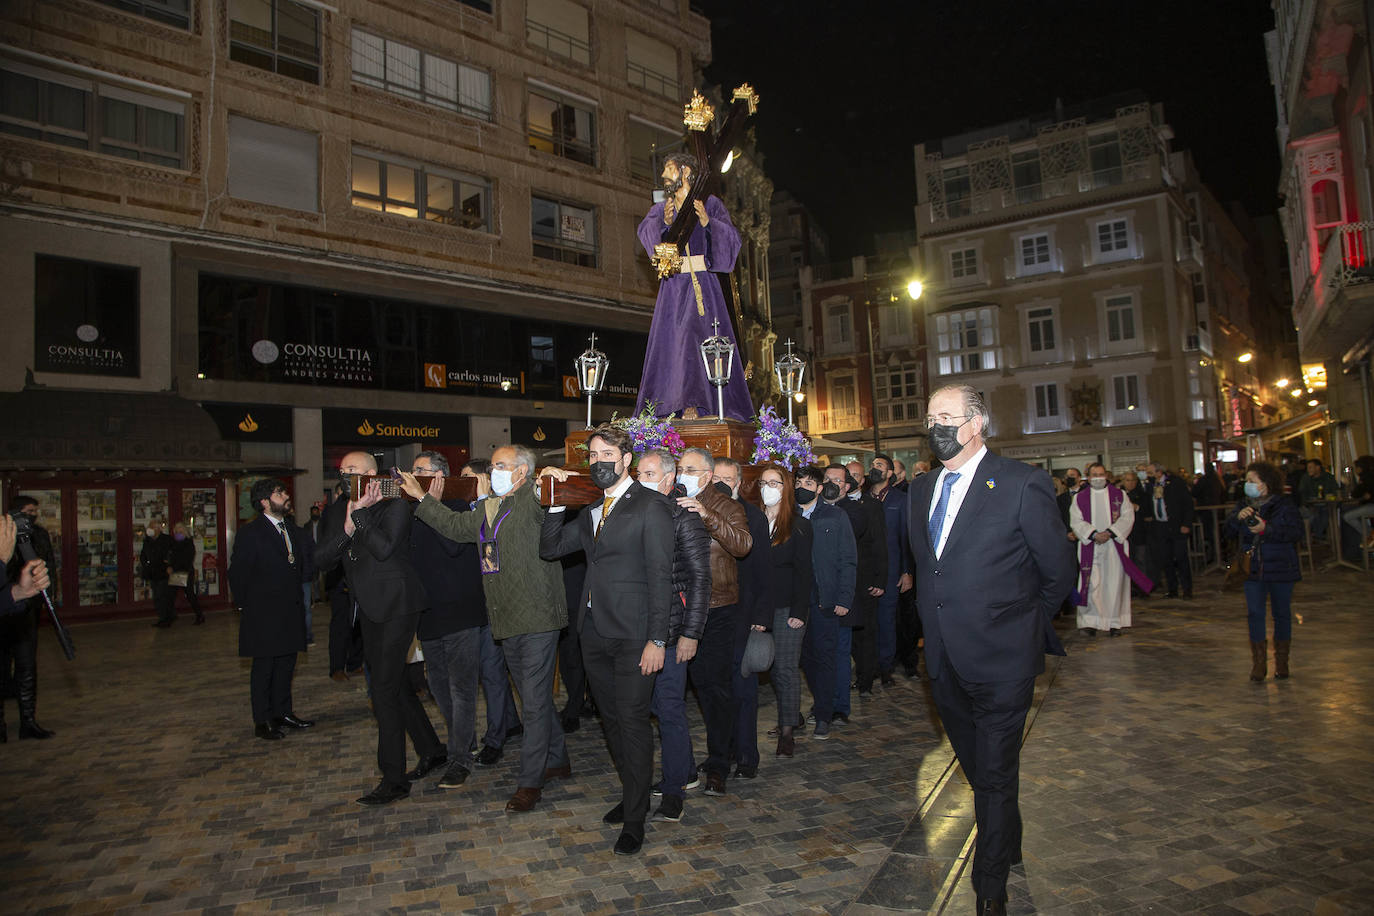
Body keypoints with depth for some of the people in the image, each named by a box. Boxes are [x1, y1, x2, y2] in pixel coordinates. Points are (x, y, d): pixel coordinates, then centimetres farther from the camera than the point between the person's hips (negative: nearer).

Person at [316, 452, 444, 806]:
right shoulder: (339, 514, 11)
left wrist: (361, 513, -18)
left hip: (396, 605, -8)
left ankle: (394, 780, 1)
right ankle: (431, 750, 32)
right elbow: (322, 560, 0)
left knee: (385, 689, -8)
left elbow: (383, 548, -22)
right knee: (395, 684, 15)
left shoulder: (395, 505, -9)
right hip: (369, 610, 8)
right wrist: (347, 526, -14)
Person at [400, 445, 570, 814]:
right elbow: (456, 526, 24)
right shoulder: (488, 509, 15)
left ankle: (529, 781, 11)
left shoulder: (533, 502, -9)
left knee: (536, 701, 0)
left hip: (536, 617, -8)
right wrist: (421, 497, 24)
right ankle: (557, 760, 36)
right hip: (508, 620, 9)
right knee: (535, 697, 19)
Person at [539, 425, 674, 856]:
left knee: (633, 722, 0)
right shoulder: (592, 512, 14)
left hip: (632, 635, -7)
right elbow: (550, 547, 12)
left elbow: (660, 576, -12)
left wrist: (656, 639, -16)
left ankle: (634, 819, 13)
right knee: (612, 720, 17)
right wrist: (556, 504, -1)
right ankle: (633, 794, 35)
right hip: (595, 633, 7)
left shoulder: (650, 508, -9)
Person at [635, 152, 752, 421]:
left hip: (703, 283, -2)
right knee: (672, 345, -7)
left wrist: (707, 222, -21)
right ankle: (681, 408, -7)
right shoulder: (660, 209, 16)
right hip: (673, 287, 3)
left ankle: (711, 409, -7)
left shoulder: (710, 203, 8)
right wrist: (664, 222, -25)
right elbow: (645, 231, -4)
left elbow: (732, 238, -4)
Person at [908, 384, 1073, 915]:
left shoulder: (1022, 485, -13)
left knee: (995, 777, 6)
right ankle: (1006, 848, 47)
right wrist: (937, 626, 12)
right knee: (978, 768, 22)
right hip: (944, 661, 6)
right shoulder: (923, 490, 7)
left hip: (1001, 661, -6)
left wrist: (1019, 626, 6)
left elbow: (1057, 573, -5)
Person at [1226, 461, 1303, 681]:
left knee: (1281, 613, 8)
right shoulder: (1243, 504, 6)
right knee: (1254, 613, -1)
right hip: (1253, 569, 3)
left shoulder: (1284, 505, -7)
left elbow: (1296, 532, -15)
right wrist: (1238, 517, -17)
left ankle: (1281, 662, 21)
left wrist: (1266, 529, -24)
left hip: (1280, 568, -3)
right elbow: (1230, 529, 2)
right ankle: (1259, 663, 6)